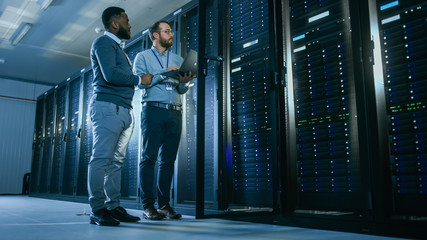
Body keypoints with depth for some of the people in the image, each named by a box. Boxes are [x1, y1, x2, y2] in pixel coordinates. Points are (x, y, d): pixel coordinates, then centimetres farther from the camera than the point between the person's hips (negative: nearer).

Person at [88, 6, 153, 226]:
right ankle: (97, 210, -7)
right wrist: (139, 79, -4)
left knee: (116, 161, 5)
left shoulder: (116, 47, 29)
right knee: (101, 159, -9)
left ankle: (113, 207, 8)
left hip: (123, 110, 9)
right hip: (108, 107, -9)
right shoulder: (103, 43, 0)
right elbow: (110, 74, -15)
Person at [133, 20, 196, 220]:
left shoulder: (178, 59, 21)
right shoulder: (143, 57, 11)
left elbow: (182, 90, 15)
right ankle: (148, 206, -2)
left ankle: (164, 204, 7)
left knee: (168, 159, 3)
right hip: (153, 110, -4)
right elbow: (141, 81, -5)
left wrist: (184, 82, -7)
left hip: (175, 112, 4)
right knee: (149, 157, -6)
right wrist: (164, 73, -13)